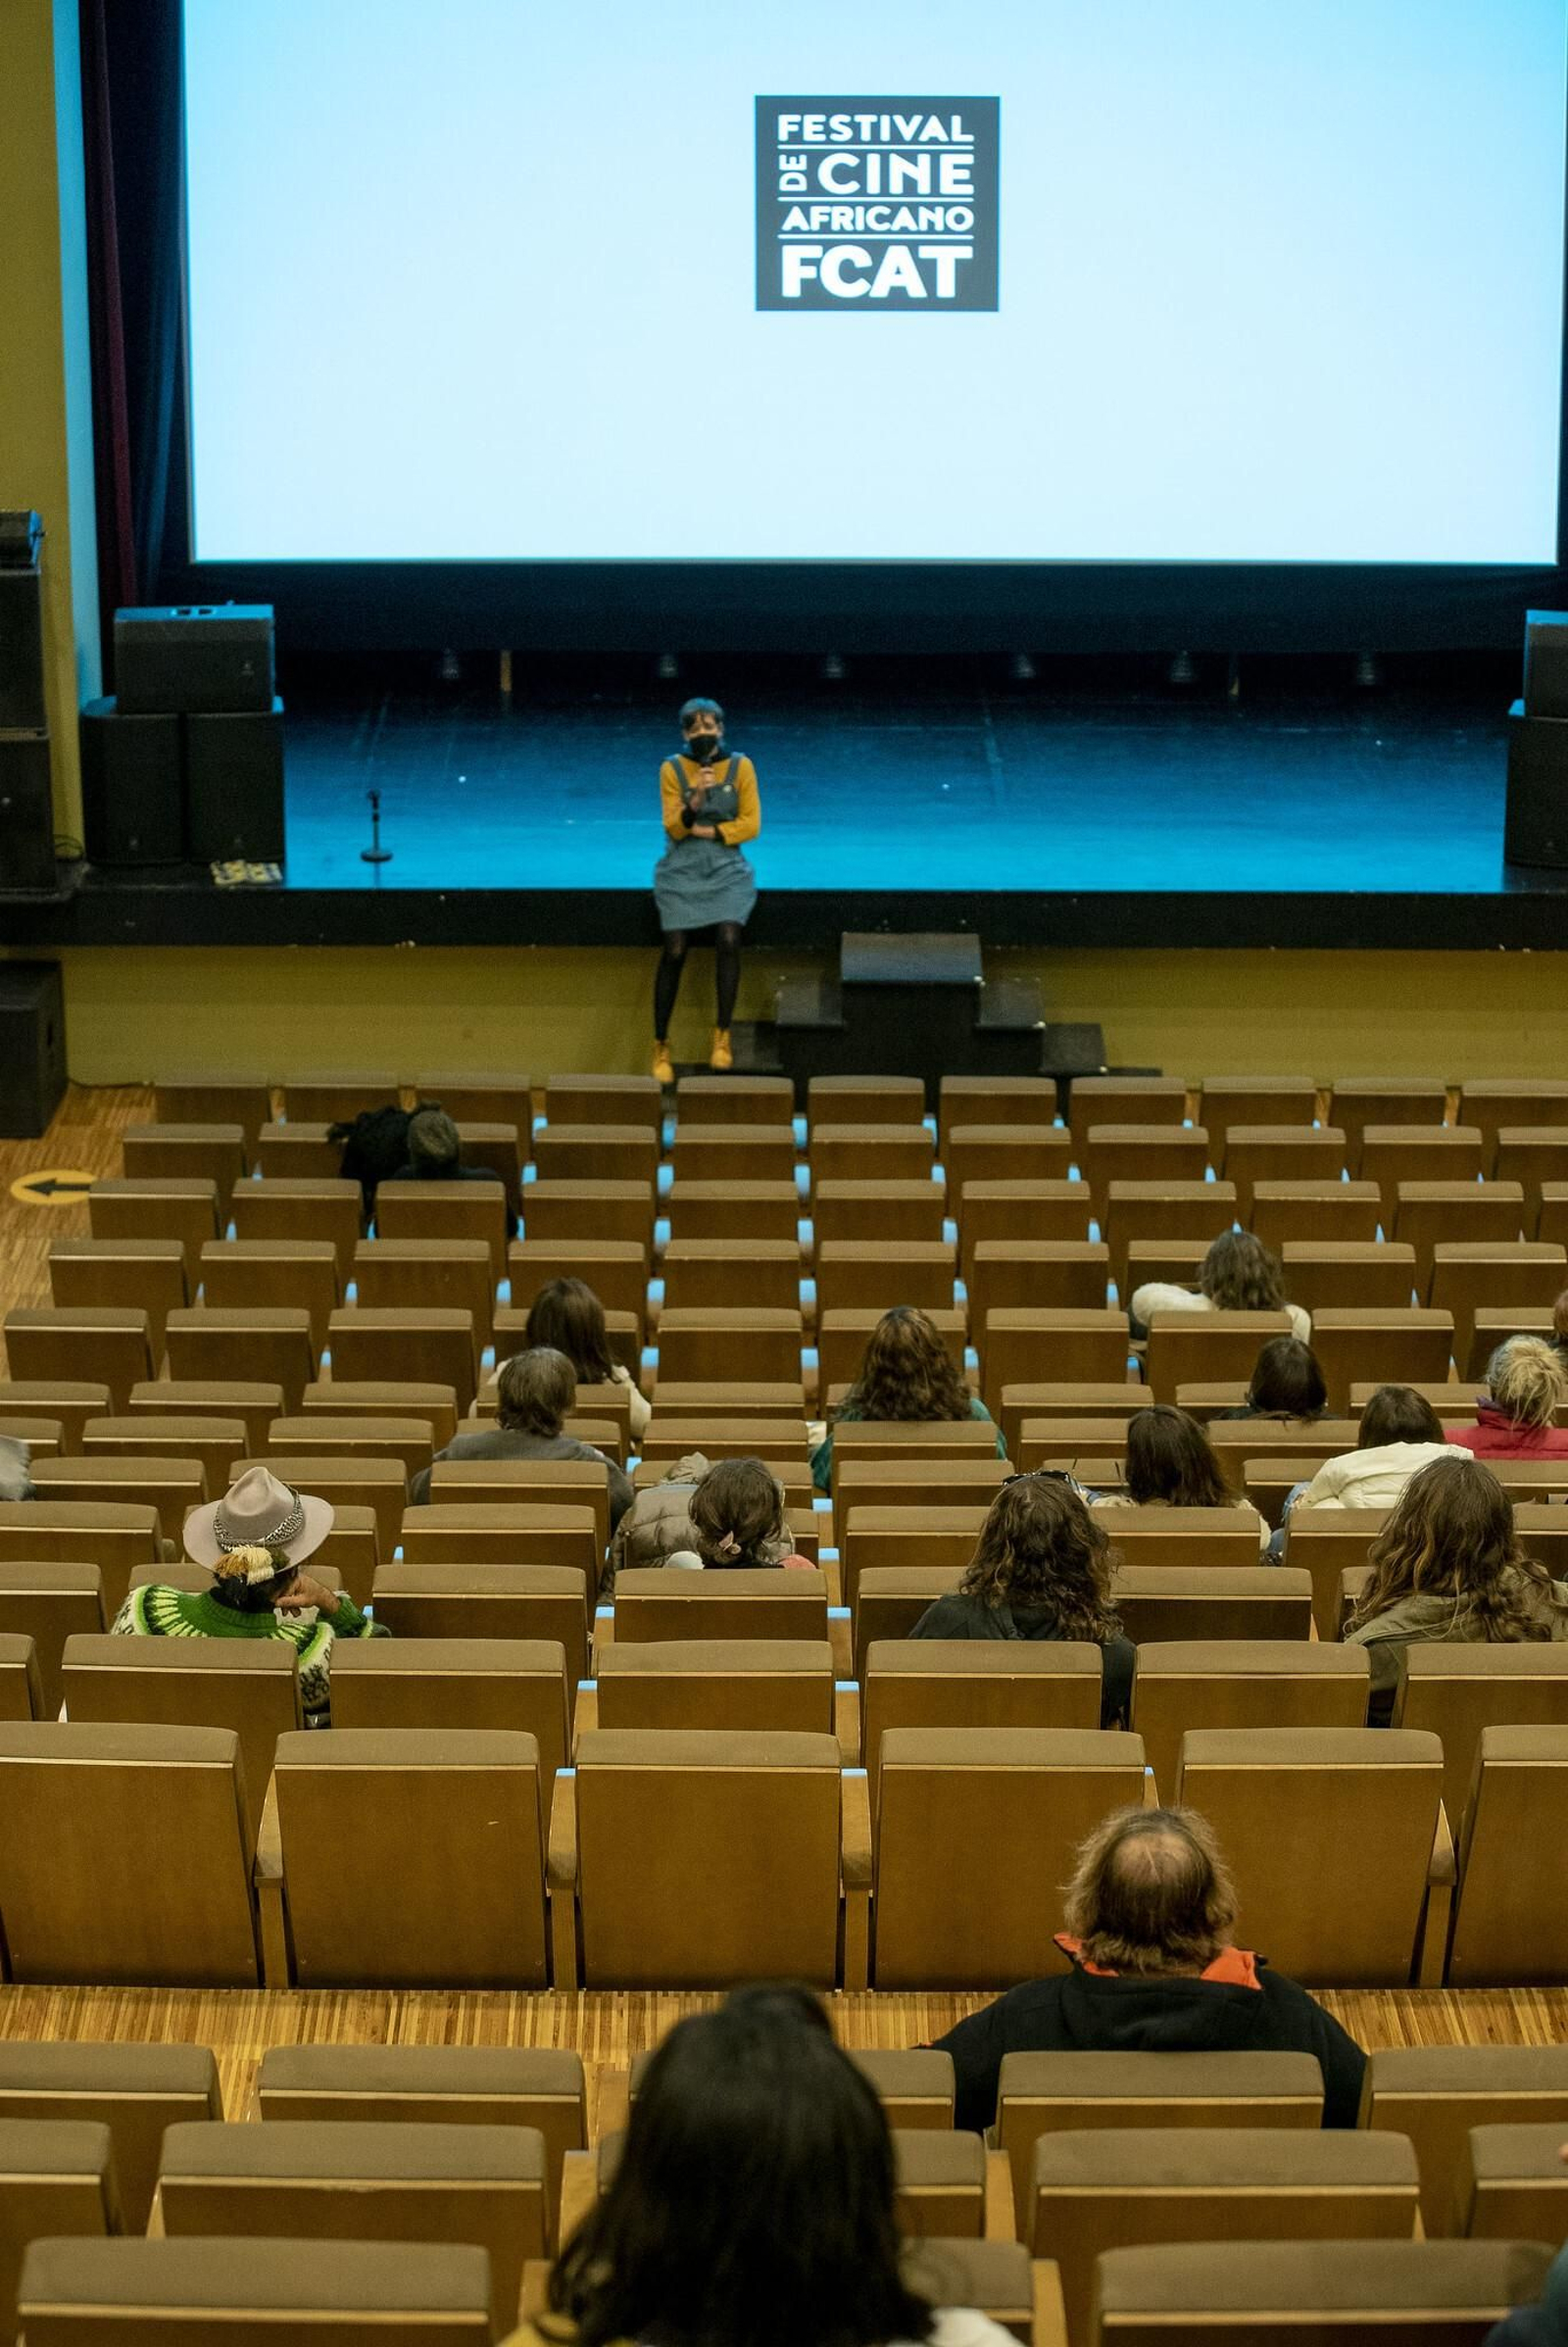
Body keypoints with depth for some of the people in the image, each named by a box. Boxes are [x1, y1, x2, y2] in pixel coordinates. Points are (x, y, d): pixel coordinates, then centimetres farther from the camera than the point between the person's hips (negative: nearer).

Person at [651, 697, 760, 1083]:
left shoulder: (739, 765, 1)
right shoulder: (672, 769, 1)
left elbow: (751, 823, -1)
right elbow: (673, 827, -4)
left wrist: (709, 830, -8)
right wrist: (695, 800, -20)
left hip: (726, 870, 0)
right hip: (682, 872, 0)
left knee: (729, 938, -23)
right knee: (675, 951, -11)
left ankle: (722, 1037, -14)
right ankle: (661, 1047, 0)